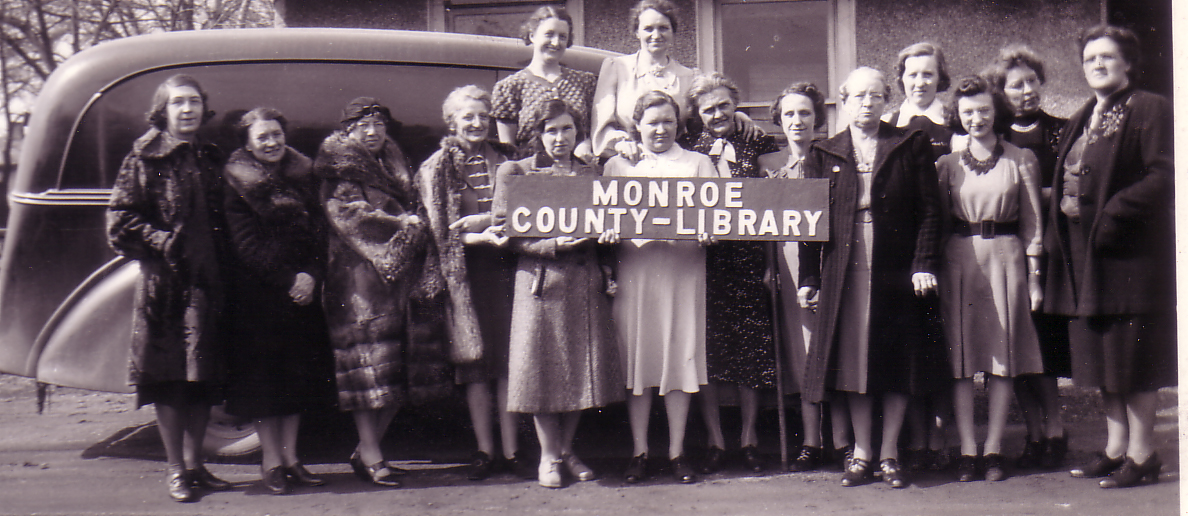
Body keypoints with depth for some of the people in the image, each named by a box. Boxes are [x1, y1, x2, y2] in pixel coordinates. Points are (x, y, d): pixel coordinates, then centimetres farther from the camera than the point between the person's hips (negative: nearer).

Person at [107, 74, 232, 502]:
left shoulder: (211, 159, 14)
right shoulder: (145, 157, 0)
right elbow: (120, 220, -5)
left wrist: (220, 261, 4)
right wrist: (164, 243, -13)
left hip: (208, 281, 5)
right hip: (164, 281, -5)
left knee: (206, 375, 7)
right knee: (169, 374, 0)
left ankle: (194, 463, 18)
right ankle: (175, 468, 10)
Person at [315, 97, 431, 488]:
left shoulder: (393, 167, 23)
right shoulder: (339, 170, 3)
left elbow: (412, 210, 25)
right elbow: (350, 215, -9)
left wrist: (413, 223, 4)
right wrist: (400, 223, -9)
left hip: (394, 274, 7)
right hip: (356, 273, -6)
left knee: (396, 366, 1)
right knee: (367, 355, -11)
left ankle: (367, 449, 10)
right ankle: (371, 457, -9)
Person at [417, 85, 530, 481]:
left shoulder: (505, 159, 12)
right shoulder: (437, 167, 5)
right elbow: (442, 231, -2)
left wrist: (477, 221, -5)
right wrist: (483, 236, -18)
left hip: (505, 266, 1)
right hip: (466, 270, -1)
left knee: (509, 359, -1)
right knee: (476, 362, 1)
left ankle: (511, 450, 7)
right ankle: (485, 451, 11)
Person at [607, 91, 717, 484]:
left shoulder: (698, 164, 15)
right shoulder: (617, 166, 15)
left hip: (683, 270, 0)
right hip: (633, 270, 0)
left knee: (680, 356, 0)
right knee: (636, 358, 0)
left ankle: (677, 451, 9)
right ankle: (639, 451, 9)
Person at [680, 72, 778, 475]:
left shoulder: (757, 144, 9)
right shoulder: (687, 148, 8)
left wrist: (772, 262, 1)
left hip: (748, 257, 0)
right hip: (702, 258, 0)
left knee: (750, 344, 1)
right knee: (706, 347, -1)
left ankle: (749, 437, 14)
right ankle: (715, 441, 10)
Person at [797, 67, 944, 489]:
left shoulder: (911, 146, 5)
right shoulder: (824, 154, 9)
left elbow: (928, 209, 1)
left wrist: (924, 264, -9)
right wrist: (808, 277, 2)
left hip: (896, 269, -1)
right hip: (844, 271, 1)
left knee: (898, 360, 3)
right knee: (852, 359, 3)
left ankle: (889, 453, 14)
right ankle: (861, 452, 15)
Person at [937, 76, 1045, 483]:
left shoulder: (1021, 160, 6)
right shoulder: (947, 164, 9)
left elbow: (1032, 222, 5)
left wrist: (1034, 276, 0)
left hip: (1005, 257, -1)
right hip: (958, 260, 1)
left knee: (1003, 356, 1)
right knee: (961, 357, 0)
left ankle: (993, 449, 9)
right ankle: (967, 450, 5)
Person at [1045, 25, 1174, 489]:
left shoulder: (1151, 110, -6)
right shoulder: (1081, 121, 18)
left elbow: (1163, 175, -15)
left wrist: (1112, 214, -20)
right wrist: (1057, 237, 7)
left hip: (1129, 251, -8)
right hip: (1083, 254, 8)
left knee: (1131, 356, -3)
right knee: (1102, 357, 11)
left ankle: (1141, 454, 6)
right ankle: (1116, 447, 21)